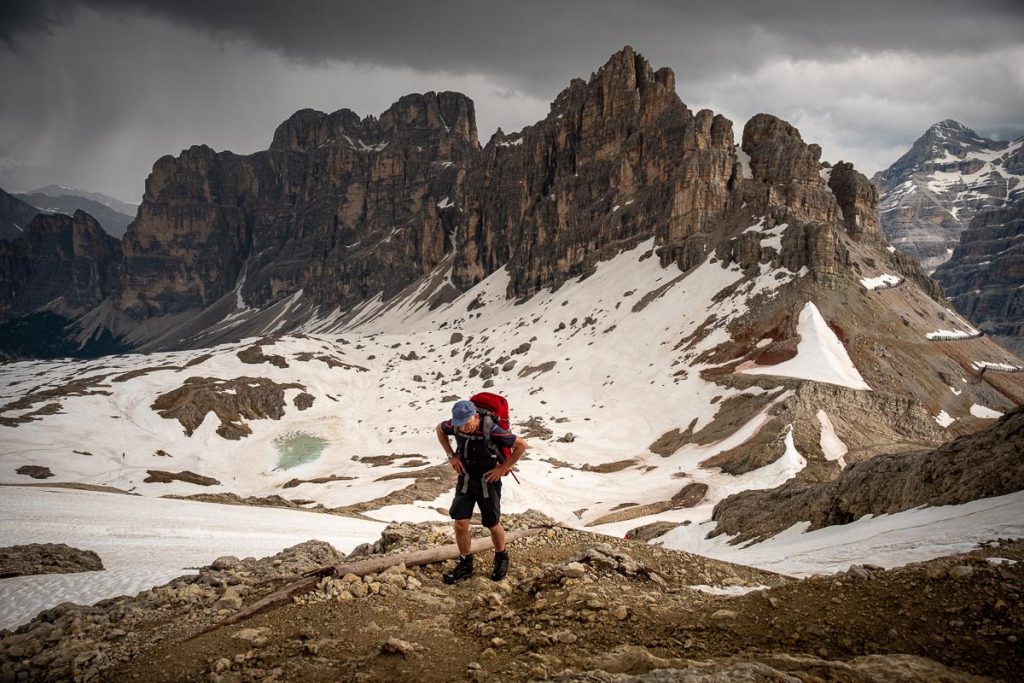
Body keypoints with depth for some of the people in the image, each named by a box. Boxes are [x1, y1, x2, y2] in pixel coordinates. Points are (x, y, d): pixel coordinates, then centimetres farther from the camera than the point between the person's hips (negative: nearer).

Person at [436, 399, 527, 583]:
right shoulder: (455, 426, -17)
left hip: (488, 481, -3)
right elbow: (440, 429, 8)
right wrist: (451, 455, 0)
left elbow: (521, 444, -20)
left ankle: (501, 558, 38)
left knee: (492, 524, 11)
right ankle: (465, 564, 19)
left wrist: (503, 468, -16)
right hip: (466, 478, 4)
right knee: (460, 523, 0)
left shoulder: (491, 431, -31)